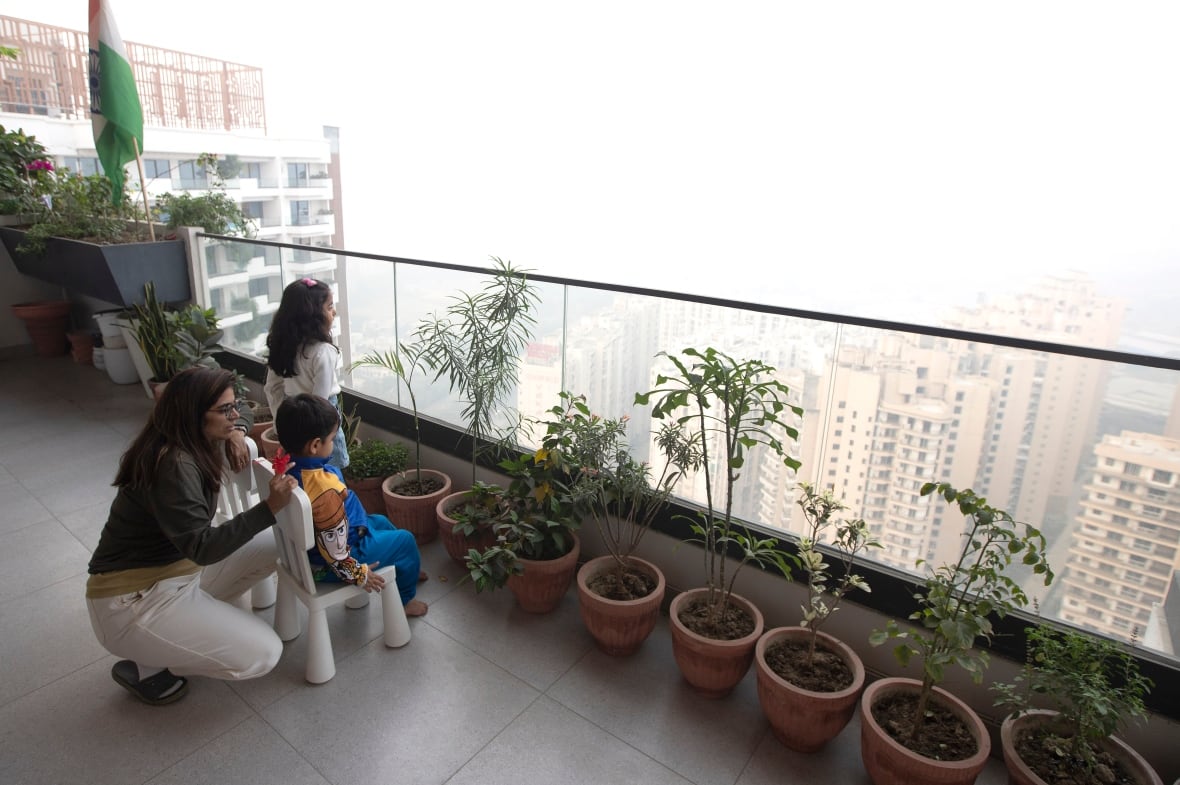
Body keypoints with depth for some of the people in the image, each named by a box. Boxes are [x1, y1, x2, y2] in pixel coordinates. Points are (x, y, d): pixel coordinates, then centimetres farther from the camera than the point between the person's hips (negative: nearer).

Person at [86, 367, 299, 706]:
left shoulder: (195, 441, 1)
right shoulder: (173, 464, -27)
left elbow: (241, 416, 22)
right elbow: (202, 548, -28)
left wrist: (235, 433, 0)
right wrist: (269, 508, -36)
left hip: (178, 568, 9)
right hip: (131, 601, -9)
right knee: (262, 654, -17)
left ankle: (190, 619, 8)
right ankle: (144, 667, 3)